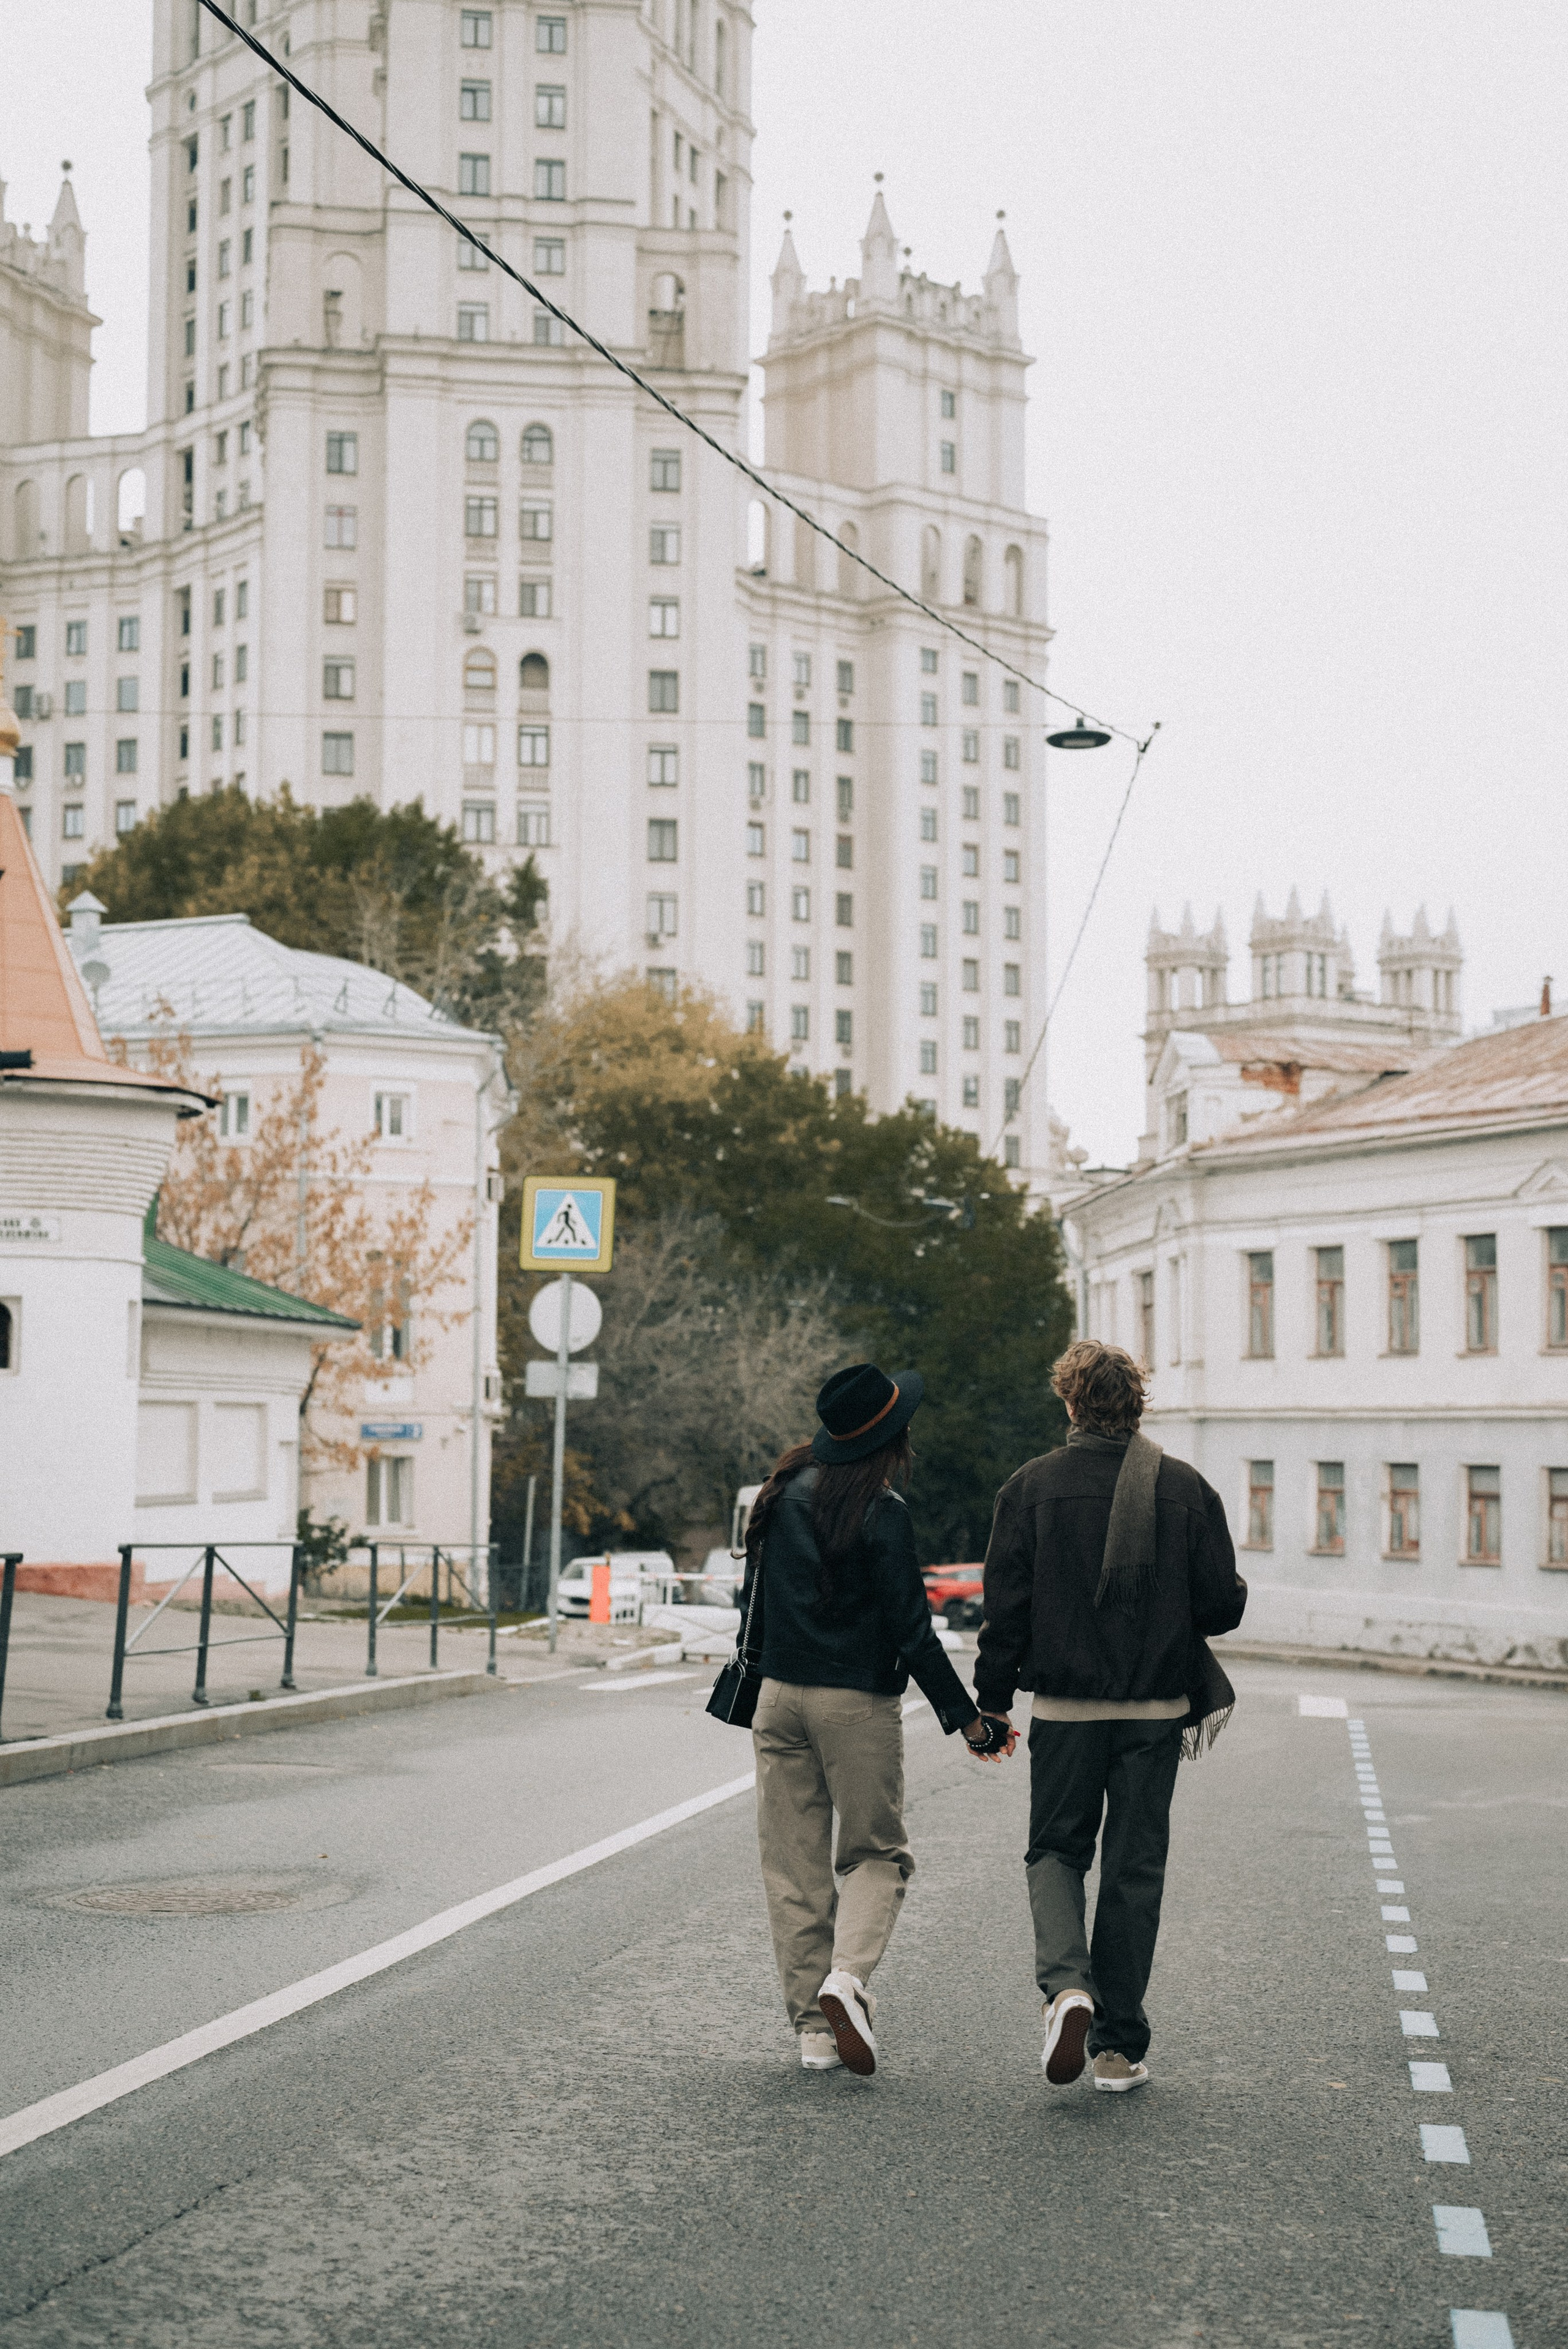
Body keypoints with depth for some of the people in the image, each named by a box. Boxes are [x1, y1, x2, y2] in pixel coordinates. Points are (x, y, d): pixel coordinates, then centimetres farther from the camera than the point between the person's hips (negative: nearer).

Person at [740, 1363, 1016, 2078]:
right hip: (858, 1701, -5)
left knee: (793, 1864, 9)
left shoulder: (784, 1493, 4)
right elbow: (909, 1629, -13)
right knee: (876, 1852, 10)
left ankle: (813, 2026, 10)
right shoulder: (881, 1513, -13)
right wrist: (966, 1718, -8)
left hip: (780, 1694, 5)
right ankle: (846, 1977, -13)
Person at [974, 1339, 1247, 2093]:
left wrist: (991, 1703, 4)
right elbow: (1223, 1606, -3)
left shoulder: (1031, 1487, -5)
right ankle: (1118, 2045, 12)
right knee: (1134, 1869, 9)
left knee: (1056, 1851, 14)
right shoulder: (1186, 1488, -2)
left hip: (1064, 1710, -1)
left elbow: (1006, 1609, -4)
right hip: (1156, 1712, 1)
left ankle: (1067, 1984, -12)